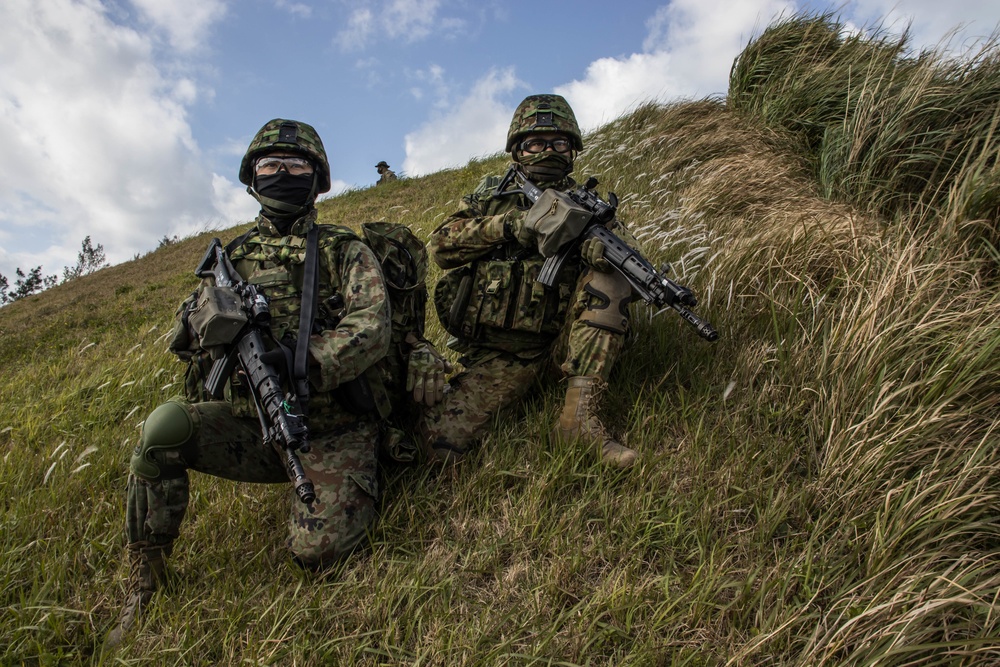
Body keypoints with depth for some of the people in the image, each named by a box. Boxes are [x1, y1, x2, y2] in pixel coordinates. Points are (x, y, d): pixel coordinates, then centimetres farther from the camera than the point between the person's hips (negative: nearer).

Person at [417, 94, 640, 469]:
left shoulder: (583, 204, 11)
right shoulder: (492, 195, 12)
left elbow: (627, 251, -6)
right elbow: (441, 244, -3)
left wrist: (609, 246, -29)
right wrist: (512, 224, -15)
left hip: (561, 347, 2)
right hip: (499, 356, -1)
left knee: (609, 272, -25)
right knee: (437, 441, -21)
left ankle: (578, 414, -25)